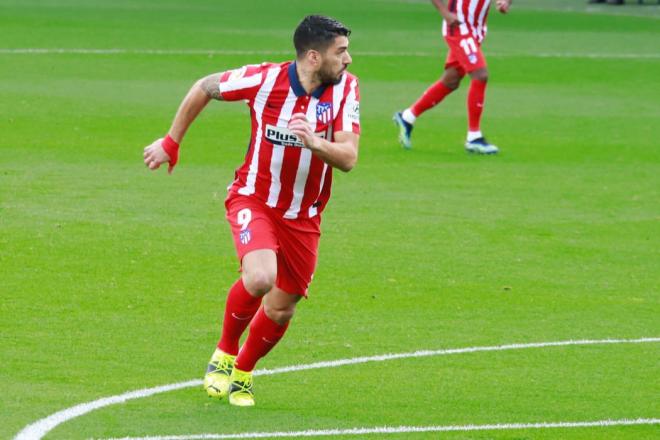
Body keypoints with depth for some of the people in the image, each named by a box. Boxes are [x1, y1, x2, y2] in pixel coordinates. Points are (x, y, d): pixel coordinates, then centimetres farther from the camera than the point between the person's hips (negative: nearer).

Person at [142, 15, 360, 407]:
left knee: (281, 308, 8)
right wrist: (171, 143, 6)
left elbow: (348, 158, -17)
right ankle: (224, 355, -1)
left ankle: (243, 373, 37)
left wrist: (314, 142, -37)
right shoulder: (265, 79, -18)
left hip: (304, 218, 3)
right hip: (254, 199, -3)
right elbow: (205, 88, 0)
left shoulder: (346, 87, -12)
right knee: (260, 277, -29)